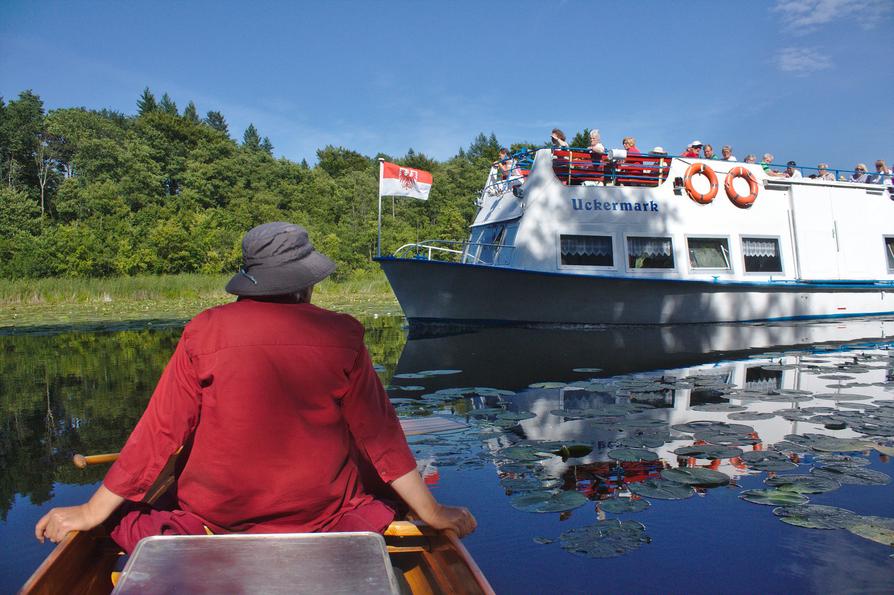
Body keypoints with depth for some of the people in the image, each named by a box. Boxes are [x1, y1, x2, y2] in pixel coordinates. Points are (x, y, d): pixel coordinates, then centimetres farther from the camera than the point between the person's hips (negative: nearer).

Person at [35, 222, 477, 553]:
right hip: (320, 514, 0)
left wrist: (91, 513, 6)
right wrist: (431, 513, 5)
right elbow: (381, 435, -5)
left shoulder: (205, 331, -9)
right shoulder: (341, 336, -9)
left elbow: (159, 431, -6)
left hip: (216, 515, 1)